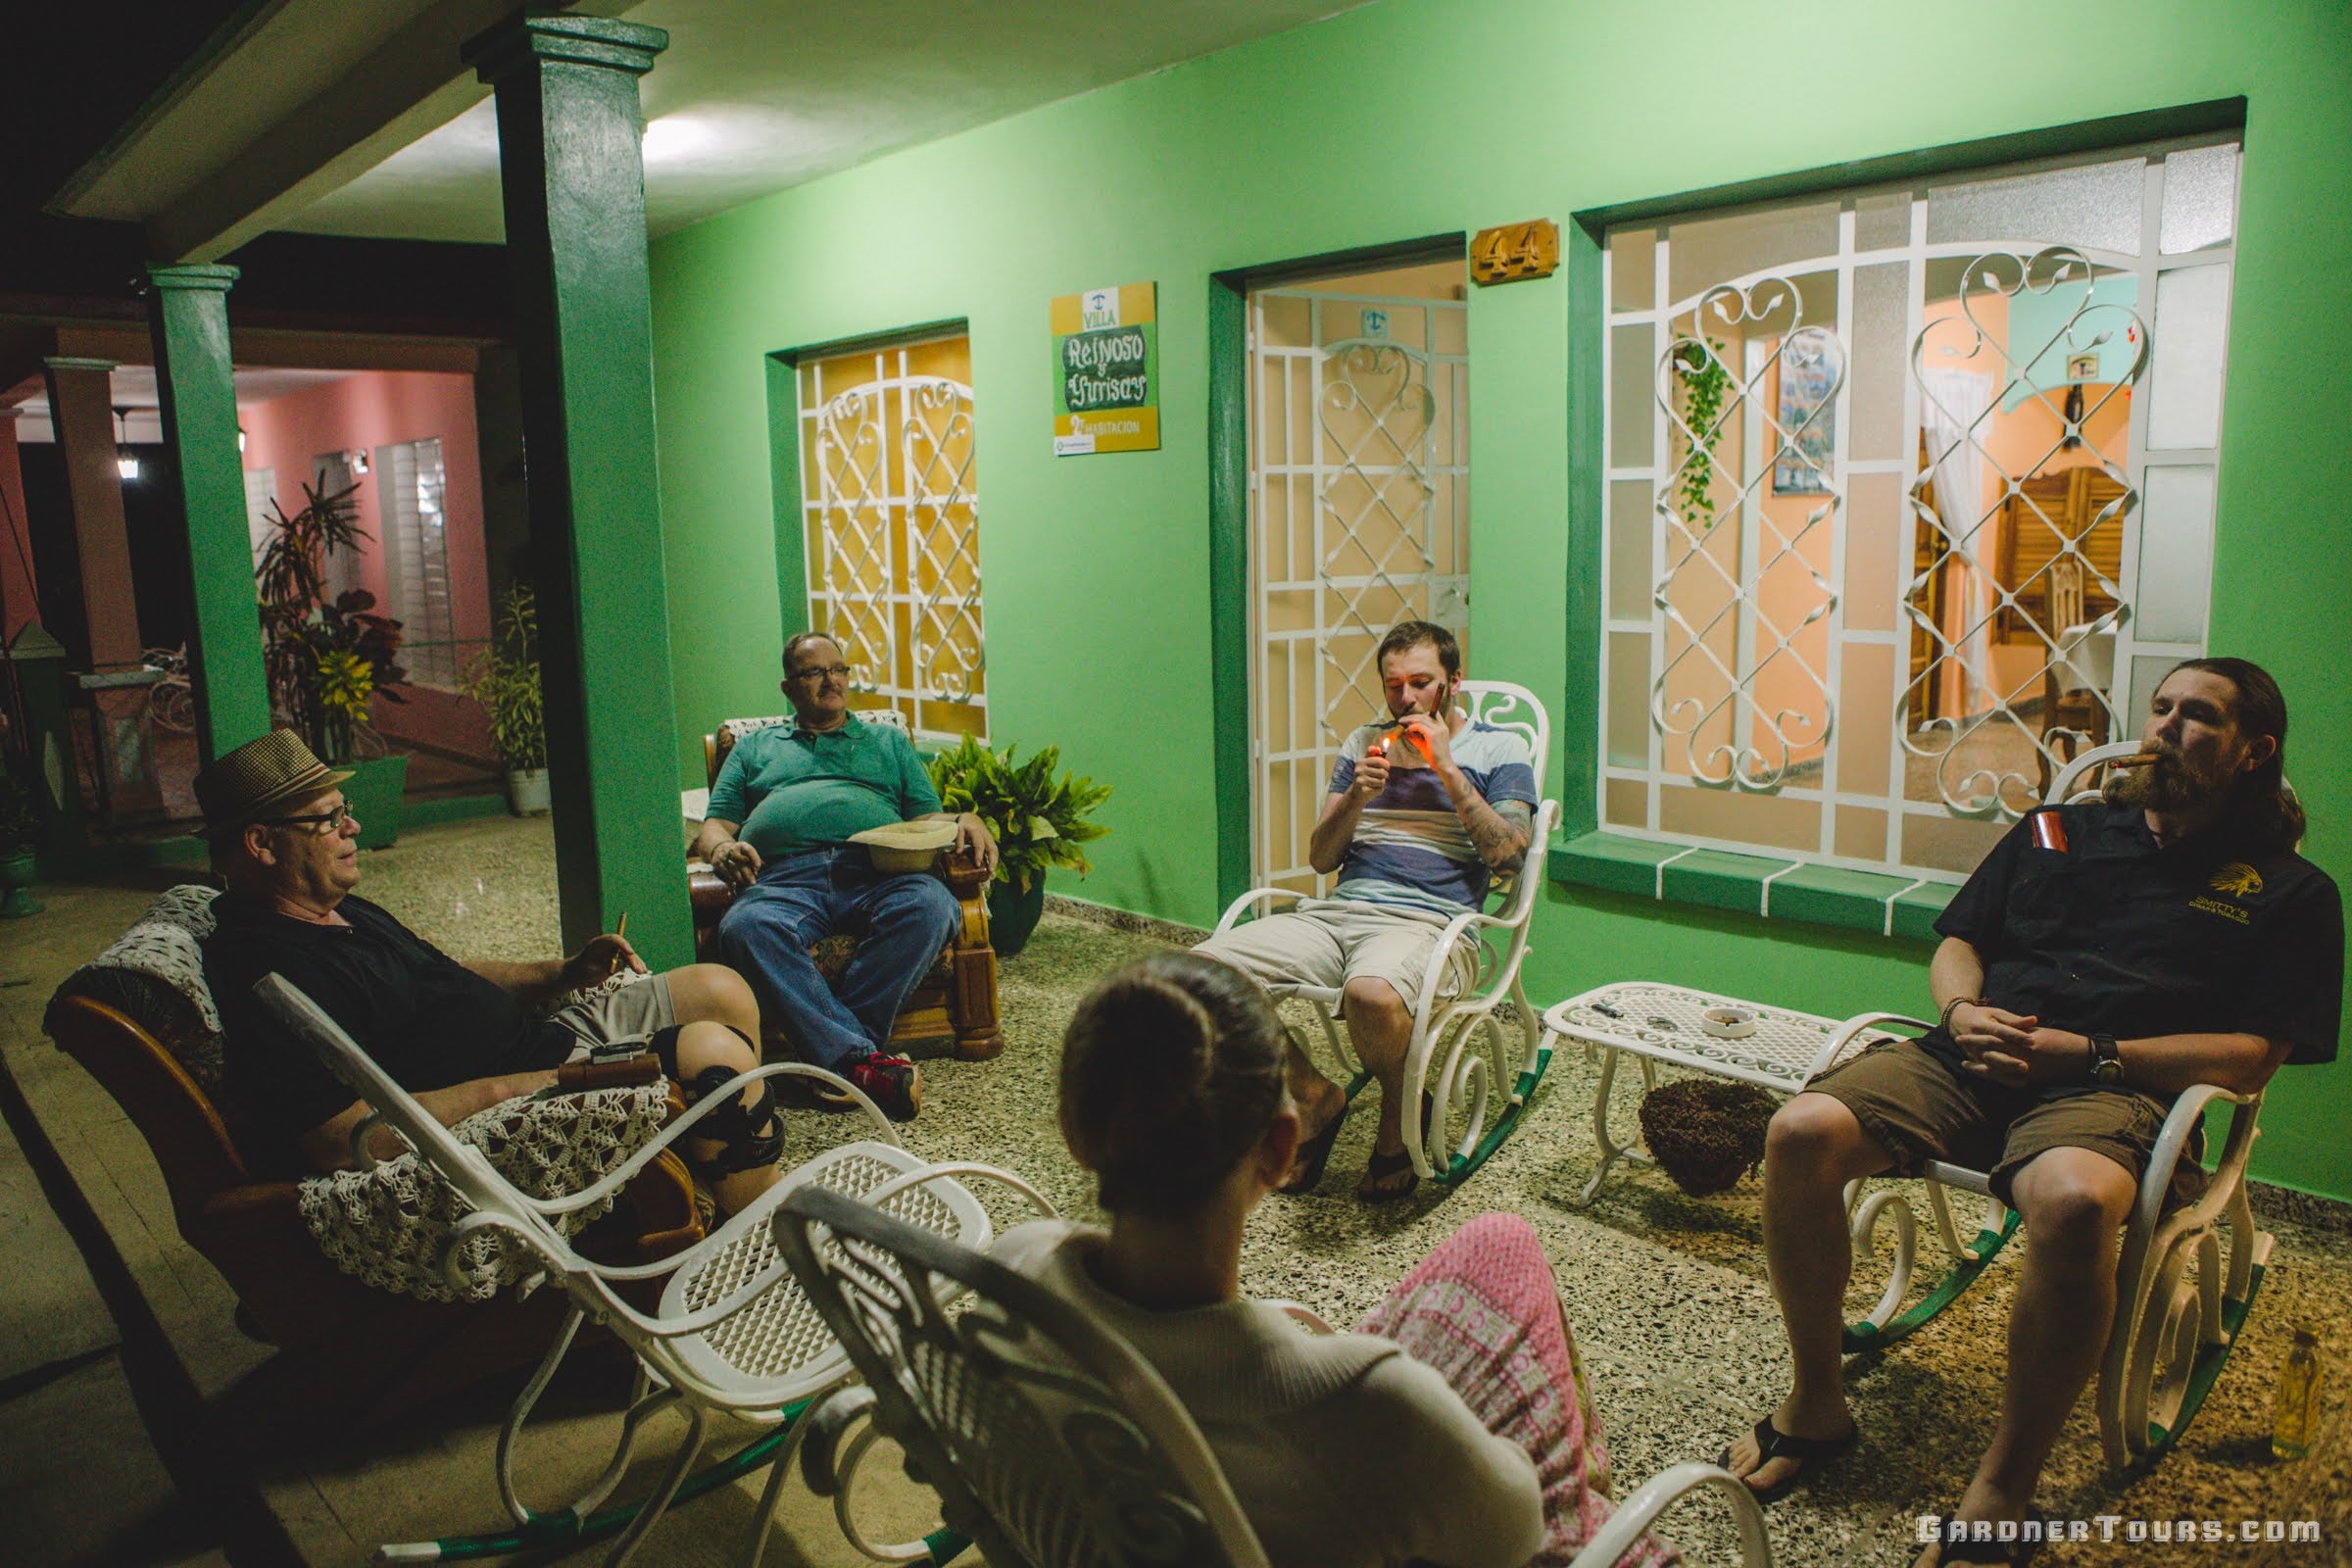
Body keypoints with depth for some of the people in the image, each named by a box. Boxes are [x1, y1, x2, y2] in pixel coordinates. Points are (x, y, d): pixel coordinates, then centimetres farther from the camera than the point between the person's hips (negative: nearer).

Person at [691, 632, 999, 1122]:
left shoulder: (889, 742, 33)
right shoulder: (754, 748, 33)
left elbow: (927, 817, 23)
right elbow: (714, 824, 24)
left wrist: (966, 821, 0)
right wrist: (722, 849, -1)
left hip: (876, 869, 1)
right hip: (784, 875, 0)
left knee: (929, 905, -36)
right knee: (745, 926, -38)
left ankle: (833, 1048, -33)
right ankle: (864, 1059, -43)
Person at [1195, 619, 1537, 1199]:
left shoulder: (1497, 749, 11)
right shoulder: (1363, 743, 22)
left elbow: (1508, 857, -4)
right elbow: (1320, 858, 16)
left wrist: (1447, 769, -6)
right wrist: (1357, 794, -2)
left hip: (1428, 923, -5)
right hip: (1334, 912, 5)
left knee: (1371, 994, -41)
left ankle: (1401, 1109, -5)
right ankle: (1315, 1096, 2)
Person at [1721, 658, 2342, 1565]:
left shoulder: (2289, 892, 15)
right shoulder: (2058, 830, 25)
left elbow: (2253, 1056, 3)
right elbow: (1958, 941, 24)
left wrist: (2088, 1052, -10)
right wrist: (1962, 1012, 0)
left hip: (2111, 1085, -3)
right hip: (1973, 1056, 4)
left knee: (2072, 1202, -41)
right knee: (1801, 1133, -26)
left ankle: (2002, 1492, -22)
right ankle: (1816, 1404, -6)